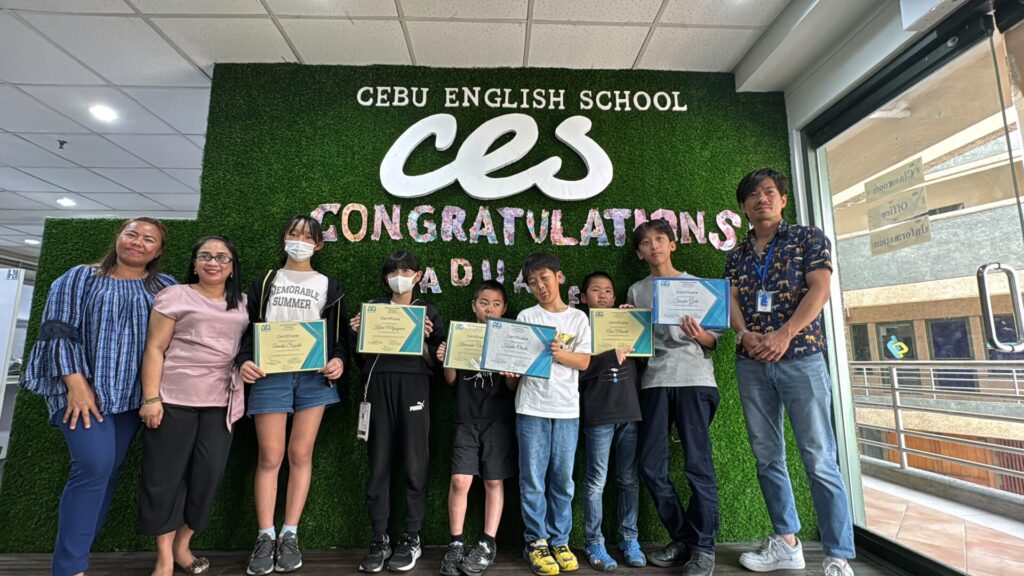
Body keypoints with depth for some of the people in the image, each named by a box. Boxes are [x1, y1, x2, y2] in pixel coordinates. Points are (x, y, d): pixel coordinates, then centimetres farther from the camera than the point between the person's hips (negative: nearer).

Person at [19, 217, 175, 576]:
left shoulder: (166, 288, 7)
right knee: (95, 465, -16)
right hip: (80, 388, -3)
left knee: (108, 471, 7)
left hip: (131, 395, 3)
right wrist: (76, 384, -14)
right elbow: (59, 331, -5)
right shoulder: (79, 278, 3)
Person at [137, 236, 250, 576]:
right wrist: (151, 397, -10)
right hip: (173, 398, -3)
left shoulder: (242, 304, 12)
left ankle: (183, 545, 22)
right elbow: (155, 348, -4)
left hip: (220, 402, 3)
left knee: (209, 472, 4)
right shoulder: (174, 296, 1)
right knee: (164, 474, 4)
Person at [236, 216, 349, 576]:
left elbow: (341, 333, 9)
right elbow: (248, 327, 10)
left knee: (300, 455, 2)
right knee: (270, 457, 0)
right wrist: (243, 360, -7)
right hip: (270, 375, 0)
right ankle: (265, 538, 11)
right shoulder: (265, 282, 14)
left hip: (315, 377, 0)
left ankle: (290, 535, 13)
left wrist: (339, 360, -9)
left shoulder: (330, 286, 12)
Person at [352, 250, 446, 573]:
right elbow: (362, 356, 13)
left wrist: (423, 339, -12)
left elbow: (434, 362, 4)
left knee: (414, 465, 1)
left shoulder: (428, 313, 9)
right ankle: (379, 538, 17)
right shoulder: (373, 308, 13)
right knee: (379, 465, 4)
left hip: (413, 391, -1)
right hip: (379, 389, 2)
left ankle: (412, 538, 14)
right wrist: (359, 334, -5)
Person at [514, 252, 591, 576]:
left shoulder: (579, 319, 6)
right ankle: (536, 542, 19)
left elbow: (584, 362, -1)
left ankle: (559, 541, 24)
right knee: (533, 479, 4)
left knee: (562, 479, 9)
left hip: (567, 409, 1)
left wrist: (560, 354, -19)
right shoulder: (526, 317, 5)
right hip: (532, 407, -1)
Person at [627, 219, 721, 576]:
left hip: (694, 379, -2)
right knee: (651, 467, 2)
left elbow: (714, 341, 7)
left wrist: (698, 334, -15)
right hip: (655, 381, 3)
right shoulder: (636, 291, 15)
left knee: (698, 465, -4)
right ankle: (682, 539, 20)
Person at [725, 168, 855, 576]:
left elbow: (819, 290, -6)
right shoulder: (737, 254, 16)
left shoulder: (809, 239, 5)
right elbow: (731, 300, 7)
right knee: (767, 456, 8)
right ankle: (786, 542, 21)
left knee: (819, 459, -3)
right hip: (751, 363, 4)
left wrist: (784, 334, -17)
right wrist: (744, 334, -13)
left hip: (801, 357, -4)